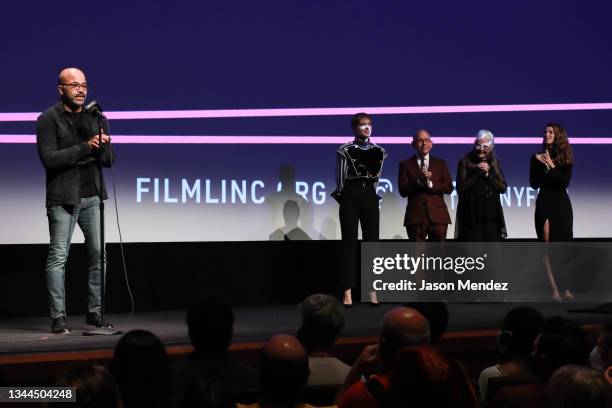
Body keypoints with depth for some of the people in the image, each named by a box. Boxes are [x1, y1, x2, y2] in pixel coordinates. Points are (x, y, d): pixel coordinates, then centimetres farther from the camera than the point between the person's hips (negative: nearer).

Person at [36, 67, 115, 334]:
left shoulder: (96, 118, 13)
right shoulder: (48, 120, -2)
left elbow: (109, 161, 12)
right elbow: (49, 159, -14)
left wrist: (103, 147, -11)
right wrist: (85, 147, -19)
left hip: (92, 196, 5)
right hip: (62, 199, -5)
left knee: (98, 254, 3)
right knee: (58, 257, -4)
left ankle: (95, 312, 13)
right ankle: (58, 317, -1)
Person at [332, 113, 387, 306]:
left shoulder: (378, 151, 8)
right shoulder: (345, 150, -2)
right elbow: (340, 178, 2)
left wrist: (370, 191, 13)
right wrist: (343, 197, 6)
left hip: (370, 197, 3)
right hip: (350, 197, -3)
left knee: (372, 241, 1)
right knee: (350, 243, -3)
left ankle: (372, 291, 3)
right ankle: (348, 292, -5)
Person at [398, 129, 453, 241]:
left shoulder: (440, 163, 14)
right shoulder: (406, 165, 9)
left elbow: (449, 188, 4)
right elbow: (403, 191, -2)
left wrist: (431, 184, -10)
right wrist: (418, 181, -16)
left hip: (438, 215, 1)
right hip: (416, 215, -1)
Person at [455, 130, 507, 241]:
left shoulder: (494, 162, 12)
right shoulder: (465, 162, 2)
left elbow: (503, 188, 5)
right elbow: (460, 187, -8)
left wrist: (488, 175, -7)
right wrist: (478, 173, -11)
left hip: (491, 214, 3)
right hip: (471, 213, -3)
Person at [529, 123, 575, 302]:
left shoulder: (565, 157, 3)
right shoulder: (538, 157, 3)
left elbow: (565, 182, -8)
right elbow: (534, 184, -2)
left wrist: (551, 166, -14)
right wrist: (544, 166, -13)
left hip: (562, 205, 1)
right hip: (544, 204, -1)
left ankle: (566, 288, 11)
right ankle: (555, 289, -8)